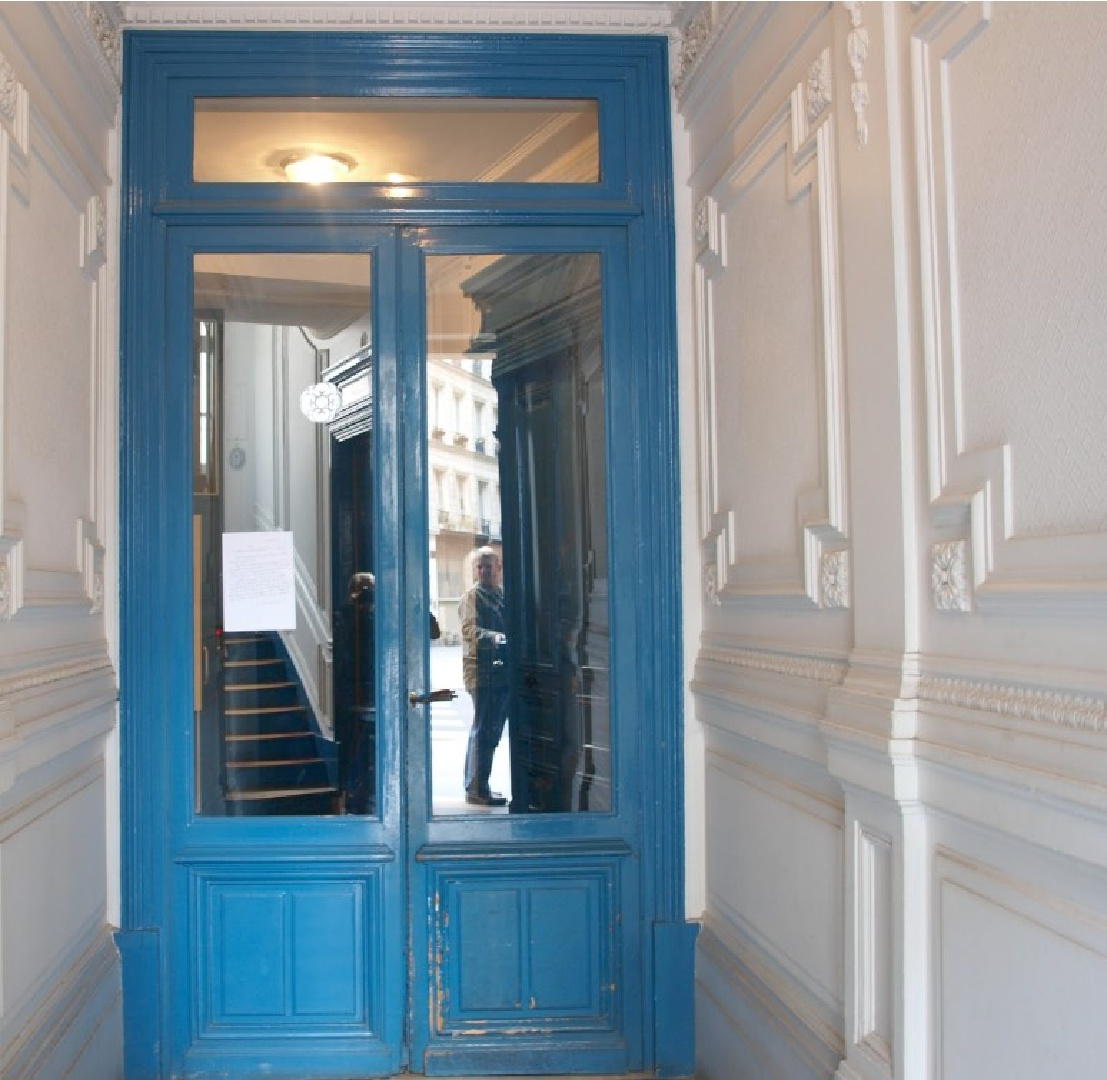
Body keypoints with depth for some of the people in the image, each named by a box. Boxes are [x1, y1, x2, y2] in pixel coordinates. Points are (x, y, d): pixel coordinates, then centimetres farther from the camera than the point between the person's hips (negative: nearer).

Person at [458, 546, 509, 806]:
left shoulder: (504, 596, 18)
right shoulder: (472, 597, -4)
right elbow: (469, 629, -20)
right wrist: (496, 637, -36)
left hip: (503, 670, 8)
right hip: (482, 670, -8)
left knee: (493, 731, 12)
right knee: (483, 730, -7)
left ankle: (476, 785, 21)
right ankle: (477, 789, -3)